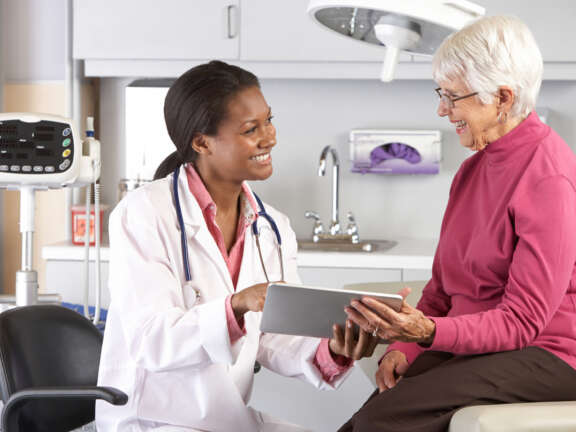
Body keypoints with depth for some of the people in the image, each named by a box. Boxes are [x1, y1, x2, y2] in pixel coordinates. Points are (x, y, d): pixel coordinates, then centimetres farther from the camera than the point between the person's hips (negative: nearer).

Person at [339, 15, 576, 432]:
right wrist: (406, 346, 0)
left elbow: (523, 321, -17)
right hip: (473, 347, 7)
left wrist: (429, 331, -30)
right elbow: (443, 286, 17)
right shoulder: (473, 169, 14)